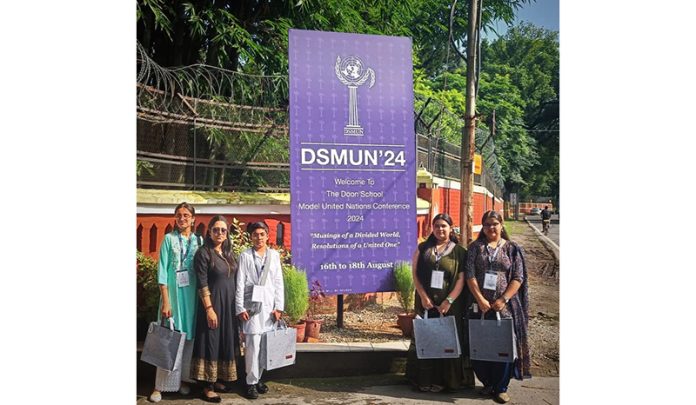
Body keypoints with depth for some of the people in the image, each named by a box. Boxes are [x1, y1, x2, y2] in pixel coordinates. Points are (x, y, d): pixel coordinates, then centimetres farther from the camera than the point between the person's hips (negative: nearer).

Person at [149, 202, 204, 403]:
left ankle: (183, 379, 19)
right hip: (173, 293, -3)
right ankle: (161, 385, 5)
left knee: (189, 336, 7)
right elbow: (162, 271, -5)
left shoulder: (199, 241, 8)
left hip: (193, 295, 3)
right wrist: (165, 301, -12)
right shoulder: (169, 239, -1)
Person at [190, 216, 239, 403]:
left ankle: (218, 380, 24)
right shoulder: (203, 253, -9)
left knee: (226, 342, 12)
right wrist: (209, 309, -19)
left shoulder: (229, 253, 11)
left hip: (230, 304, 7)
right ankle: (207, 387, 6)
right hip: (212, 304, -7)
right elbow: (202, 285, -14)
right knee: (211, 343, -2)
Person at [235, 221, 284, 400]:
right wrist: (240, 308, -7)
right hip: (252, 304, -3)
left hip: (269, 304, 3)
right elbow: (240, 283, -1)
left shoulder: (274, 255, 9)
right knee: (253, 344, -4)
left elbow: (279, 282, 8)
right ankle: (251, 382, 7)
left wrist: (278, 307, 2)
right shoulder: (245, 256, 1)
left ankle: (258, 378, 19)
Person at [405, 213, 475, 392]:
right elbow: (415, 273, 2)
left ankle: (444, 380, 11)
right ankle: (425, 379, 11)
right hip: (426, 303, 2)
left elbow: (461, 279, -3)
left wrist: (449, 301, -14)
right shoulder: (422, 248, 8)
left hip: (450, 305, -1)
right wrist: (423, 296, -10)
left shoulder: (459, 252, 3)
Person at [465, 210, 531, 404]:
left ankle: (501, 388, 16)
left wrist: (503, 299, -12)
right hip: (479, 306, 1)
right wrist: (480, 299, -11)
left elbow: (518, 278, -1)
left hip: (504, 306, -1)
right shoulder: (475, 247, 6)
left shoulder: (512, 249, 5)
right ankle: (488, 383, 23)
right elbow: (470, 275, -2)